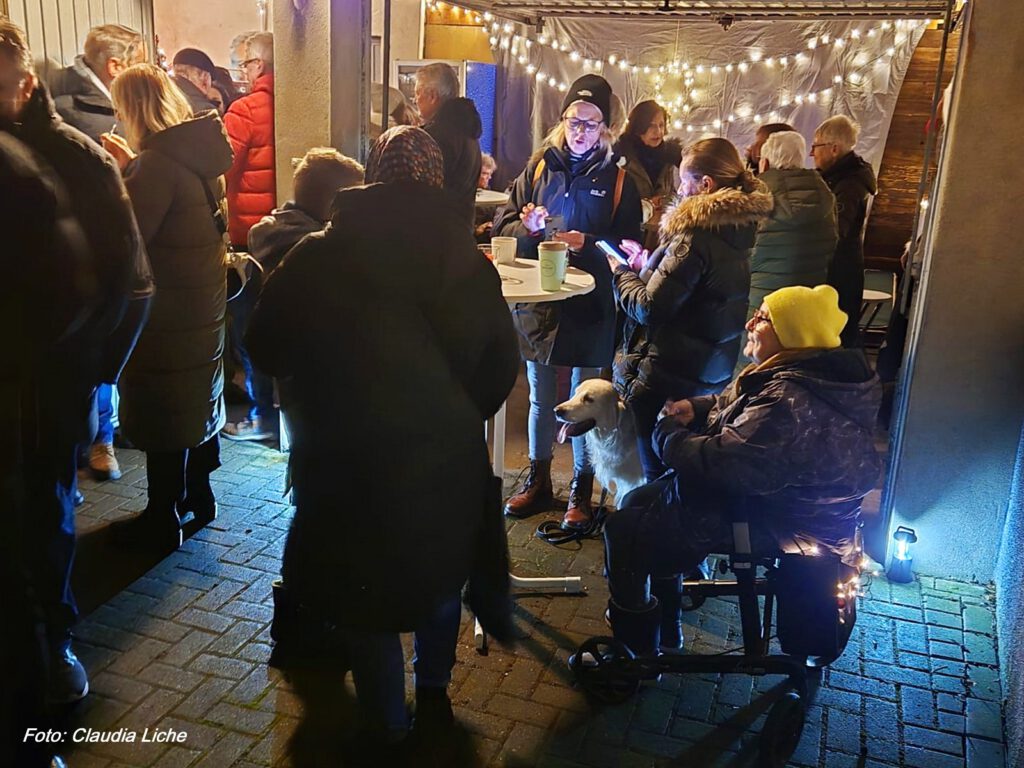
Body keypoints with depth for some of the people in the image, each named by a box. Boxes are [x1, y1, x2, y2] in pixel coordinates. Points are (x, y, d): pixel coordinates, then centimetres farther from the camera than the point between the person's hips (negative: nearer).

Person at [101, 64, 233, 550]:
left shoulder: (157, 163, -22)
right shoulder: (196, 153, 5)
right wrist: (132, 165, 11)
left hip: (167, 310, -9)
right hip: (204, 302, 9)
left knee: (161, 413, 3)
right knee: (197, 396, 20)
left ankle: (163, 520, 15)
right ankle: (198, 495, 36)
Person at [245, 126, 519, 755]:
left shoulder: (317, 257, -11)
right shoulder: (469, 262, -5)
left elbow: (266, 348, -3)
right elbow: (502, 364, 0)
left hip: (349, 460, -2)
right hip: (447, 456, 3)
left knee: (366, 588, 18)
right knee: (440, 573, 27)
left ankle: (391, 729, 31)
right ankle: (434, 691, 45)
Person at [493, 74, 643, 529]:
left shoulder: (617, 177, -1)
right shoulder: (540, 166, 7)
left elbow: (628, 245, -4)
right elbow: (503, 223, 5)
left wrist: (586, 243, -19)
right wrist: (527, 226, -15)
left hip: (590, 306, -3)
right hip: (538, 300, 3)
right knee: (540, 398, 15)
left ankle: (581, 491, 21)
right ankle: (538, 481, 31)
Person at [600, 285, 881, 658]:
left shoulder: (789, 405, -32)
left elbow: (720, 463, -31)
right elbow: (736, 405, 17)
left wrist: (668, 433, -13)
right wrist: (697, 408, -3)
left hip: (773, 525, -11)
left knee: (624, 530, -6)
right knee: (637, 501, 18)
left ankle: (636, 649, 12)